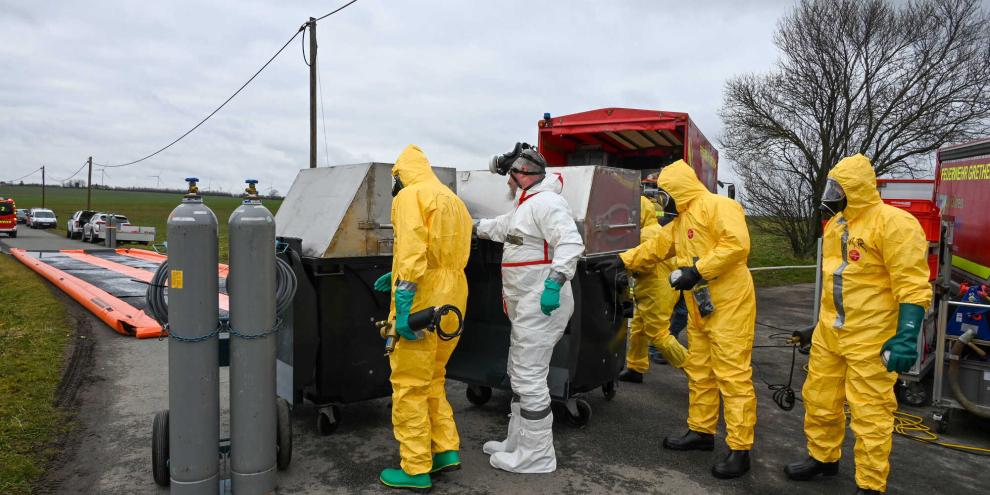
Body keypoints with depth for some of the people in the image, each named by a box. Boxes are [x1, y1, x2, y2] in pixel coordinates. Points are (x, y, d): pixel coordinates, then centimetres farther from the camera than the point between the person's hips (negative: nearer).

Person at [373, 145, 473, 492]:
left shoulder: (410, 196, -7)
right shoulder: (454, 201, 19)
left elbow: (412, 251, -20)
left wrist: (402, 307, -22)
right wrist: (397, 276, 27)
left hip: (421, 306, -8)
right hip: (451, 306, 9)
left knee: (409, 387, 2)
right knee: (432, 381, 20)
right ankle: (446, 450, 22)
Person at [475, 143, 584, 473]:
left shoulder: (546, 202, -14)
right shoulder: (525, 207, 20)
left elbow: (571, 242, -26)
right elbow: (498, 227, 37)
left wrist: (555, 282, -31)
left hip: (542, 305, -11)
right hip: (527, 307, 11)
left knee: (530, 379, -6)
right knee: (520, 375, 17)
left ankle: (537, 456, 5)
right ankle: (518, 443, 29)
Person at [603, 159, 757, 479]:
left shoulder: (717, 206, -11)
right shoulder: (680, 221, 19)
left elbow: (737, 244, -23)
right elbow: (655, 247, 25)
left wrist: (697, 270, -23)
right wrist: (623, 260, 19)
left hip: (728, 306, -10)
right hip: (699, 309, 10)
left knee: (732, 375, -6)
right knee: (698, 371, 16)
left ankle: (740, 449, 1)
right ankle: (701, 431, 29)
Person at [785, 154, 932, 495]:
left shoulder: (893, 223, -15)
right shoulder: (835, 224, 11)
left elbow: (913, 287, -19)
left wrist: (906, 336, -26)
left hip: (871, 339, -8)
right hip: (829, 333, 8)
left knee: (869, 412, 0)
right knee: (820, 399, 16)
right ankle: (823, 457, 35)